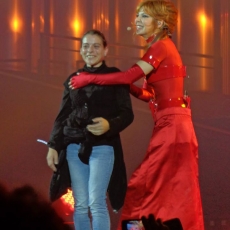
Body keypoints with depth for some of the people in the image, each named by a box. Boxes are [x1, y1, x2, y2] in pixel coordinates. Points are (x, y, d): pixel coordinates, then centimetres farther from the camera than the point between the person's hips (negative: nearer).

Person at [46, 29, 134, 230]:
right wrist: (53, 145, 4)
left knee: (96, 203, -12)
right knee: (80, 205, 3)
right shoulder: (73, 79, 13)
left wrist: (109, 125, -23)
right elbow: (62, 117, 14)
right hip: (75, 147, 4)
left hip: (103, 146, -4)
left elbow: (127, 114, -3)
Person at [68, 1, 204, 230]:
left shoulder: (161, 47, -10)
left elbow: (129, 76, -18)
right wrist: (125, 84, 8)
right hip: (171, 126, 9)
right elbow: (148, 94, 19)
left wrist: (89, 79, -9)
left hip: (171, 127, -9)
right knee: (172, 191, 9)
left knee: (145, 185, -7)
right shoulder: (162, 48, 18)